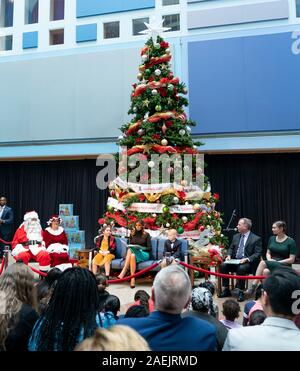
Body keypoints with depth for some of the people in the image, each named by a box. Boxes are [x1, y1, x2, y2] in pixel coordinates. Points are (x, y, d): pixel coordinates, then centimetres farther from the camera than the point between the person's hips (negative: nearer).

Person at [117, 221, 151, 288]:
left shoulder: (146, 234, 5)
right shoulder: (132, 234, 15)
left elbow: (149, 248, 1)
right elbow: (129, 245, 15)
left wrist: (141, 248, -16)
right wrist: (131, 247, -8)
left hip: (143, 253, -2)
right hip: (133, 252, 2)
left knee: (133, 255, -36)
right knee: (131, 252, -36)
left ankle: (123, 272, -40)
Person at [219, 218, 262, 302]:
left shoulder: (256, 239, -4)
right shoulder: (236, 236, 14)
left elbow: (257, 254, -9)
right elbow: (231, 248, 20)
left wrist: (247, 259, -23)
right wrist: (229, 255, -1)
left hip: (248, 263, -5)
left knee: (241, 268, -36)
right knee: (223, 265, -21)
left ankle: (241, 292, -19)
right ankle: (226, 290, -9)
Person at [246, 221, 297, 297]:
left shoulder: (291, 241, -5)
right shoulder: (272, 239, 10)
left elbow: (291, 260, -7)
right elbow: (268, 253, 16)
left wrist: (277, 262, -16)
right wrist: (269, 260, -6)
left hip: (284, 266, -5)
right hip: (271, 264, 5)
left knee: (263, 263, -32)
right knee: (265, 272, -33)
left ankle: (253, 287, -27)